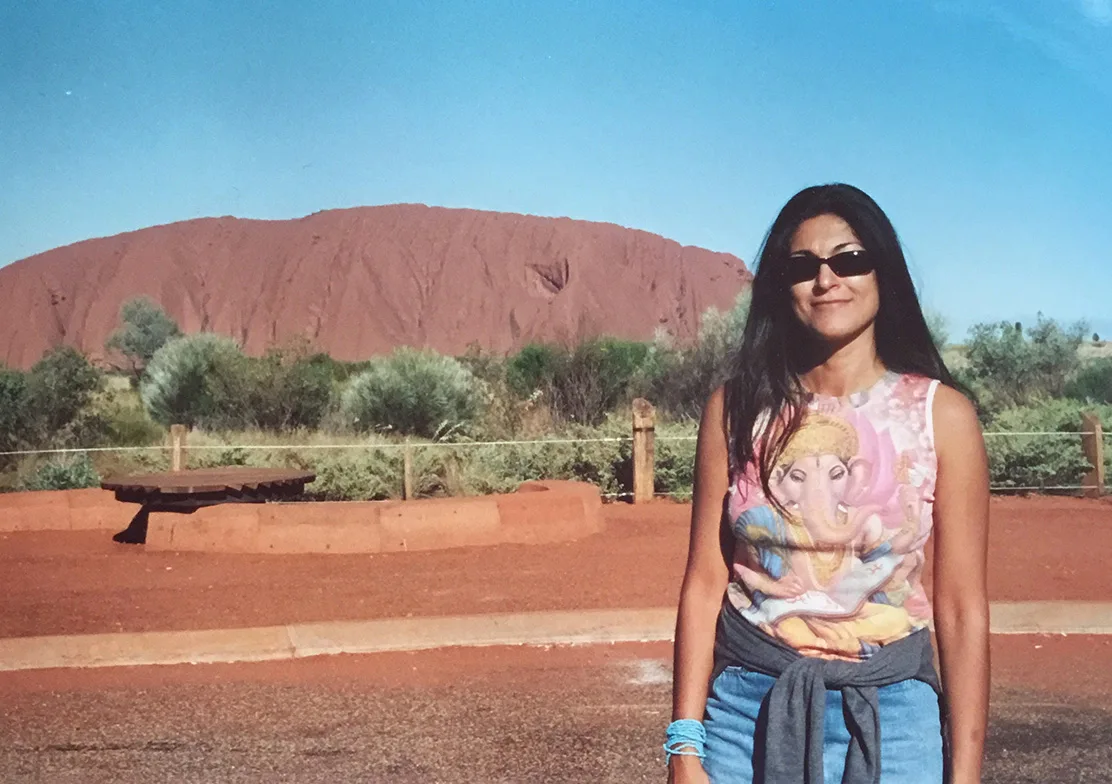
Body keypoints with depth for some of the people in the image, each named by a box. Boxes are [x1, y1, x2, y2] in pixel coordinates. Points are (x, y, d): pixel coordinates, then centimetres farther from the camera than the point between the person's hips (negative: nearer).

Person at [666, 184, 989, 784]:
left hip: (891, 713, 0)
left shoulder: (941, 414, -5)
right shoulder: (737, 409, -2)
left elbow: (962, 610, -4)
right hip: (748, 707, 1)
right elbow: (705, 583, -2)